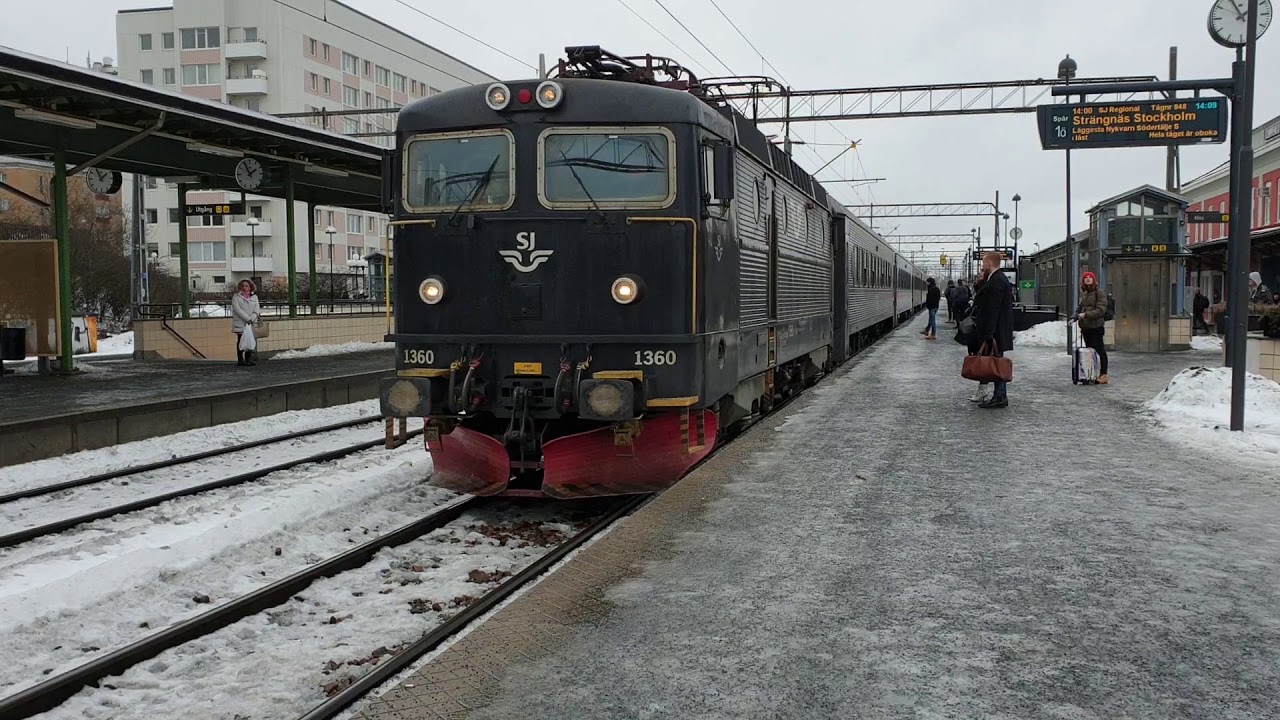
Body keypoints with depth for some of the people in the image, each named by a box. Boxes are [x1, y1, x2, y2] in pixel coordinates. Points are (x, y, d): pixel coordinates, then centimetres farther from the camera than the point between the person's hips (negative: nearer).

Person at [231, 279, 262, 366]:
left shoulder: (254, 297, 15)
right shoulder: (236, 297, 3)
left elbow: (257, 308, 4)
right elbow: (237, 309, -9)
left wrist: (252, 318, -15)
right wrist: (247, 318, -18)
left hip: (252, 323, 4)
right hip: (240, 324, -4)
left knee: (251, 341, 1)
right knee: (241, 341, -1)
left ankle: (248, 359, 10)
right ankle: (240, 360, 3)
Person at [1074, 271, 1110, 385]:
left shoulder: (1099, 292, -7)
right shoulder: (1083, 293, 14)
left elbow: (1100, 310, -13)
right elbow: (1080, 307, 21)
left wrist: (1086, 314, -19)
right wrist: (1075, 317, 5)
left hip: (1096, 326, -7)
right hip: (1085, 326, 7)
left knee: (1099, 350, -5)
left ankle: (1103, 374, -1)